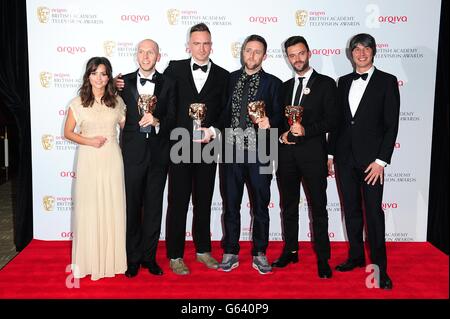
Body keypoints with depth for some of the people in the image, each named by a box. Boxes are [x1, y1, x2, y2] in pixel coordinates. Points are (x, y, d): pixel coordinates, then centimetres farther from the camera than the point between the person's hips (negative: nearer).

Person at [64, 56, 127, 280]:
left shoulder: (117, 101, 7)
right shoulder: (78, 103, 1)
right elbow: (68, 132, 5)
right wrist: (89, 141, -10)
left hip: (112, 160, 2)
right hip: (88, 161, -1)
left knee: (113, 208, 5)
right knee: (88, 209, 2)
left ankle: (112, 257, 19)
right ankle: (86, 260, 16)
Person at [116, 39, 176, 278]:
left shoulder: (168, 84, 4)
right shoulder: (124, 82, 5)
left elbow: (172, 119, -2)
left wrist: (157, 121, -22)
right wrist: (115, 91, -7)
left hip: (158, 153, 1)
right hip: (133, 153, 0)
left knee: (154, 207, 8)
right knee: (132, 206, 5)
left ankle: (149, 256, 22)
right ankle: (133, 258, 19)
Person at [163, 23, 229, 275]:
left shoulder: (222, 75, 6)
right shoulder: (175, 69, 4)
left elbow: (225, 114, 2)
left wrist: (213, 131, -11)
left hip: (207, 148, 2)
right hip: (180, 145, -2)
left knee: (204, 202, 13)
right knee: (178, 202, 4)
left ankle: (203, 249, 28)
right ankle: (175, 255, 14)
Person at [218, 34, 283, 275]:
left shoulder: (273, 83, 5)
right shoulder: (230, 78, 11)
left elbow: (278, 116, 2)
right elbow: (223, 110, 11)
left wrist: (269, 122, -19)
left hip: (259, 151, -1)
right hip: (232, 149, 2)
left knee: (260, 205, 6)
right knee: (231, 204, 8)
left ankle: (259, 254, 20)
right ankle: (230, 253, 20)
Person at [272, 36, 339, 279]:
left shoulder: (325, 83, 2)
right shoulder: (285, 86, 17)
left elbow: (332, 120, -6)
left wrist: (305, 130, -18)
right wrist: (281, 134, -1)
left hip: (312, 152, -4)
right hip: (286, 153, 5)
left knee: (318, 207, 1)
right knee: (288, 205, 12)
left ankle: (323, 258, 11)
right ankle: (290, 251, 25)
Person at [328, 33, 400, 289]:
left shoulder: (387, 81, -1)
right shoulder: (343, 82, 12)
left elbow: (392, 124, -6)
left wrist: (381, 160, -12)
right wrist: (330, 154, 9)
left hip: (370, 158, -4)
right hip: (345, 157, 4)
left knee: (374, 212, -1)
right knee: (352, 210, 12)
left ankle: (379, 267, 10)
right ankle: (356, 256, 25)